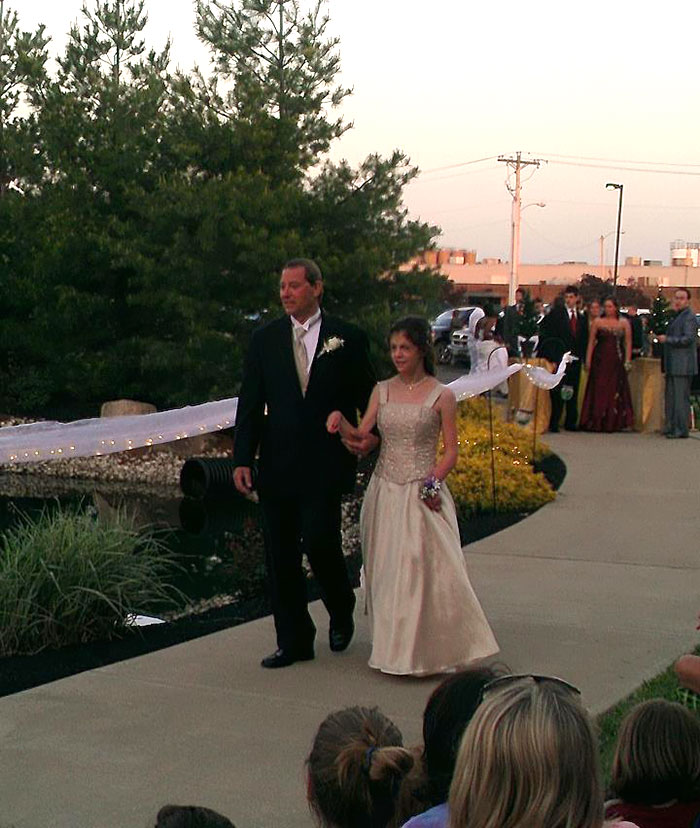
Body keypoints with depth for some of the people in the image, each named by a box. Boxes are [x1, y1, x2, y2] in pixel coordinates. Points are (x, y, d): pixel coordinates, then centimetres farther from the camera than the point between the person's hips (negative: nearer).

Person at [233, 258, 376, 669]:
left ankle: (342, 613, 18)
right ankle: (294, 641, 17)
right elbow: (250, 404, 6)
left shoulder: (348, 339, 2)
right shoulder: (265, 339, 7)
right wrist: (242, 459, -1)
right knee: (281, 556, 5)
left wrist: (372, 432, -4)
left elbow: (367, 395, 11)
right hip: (277, 463, 3)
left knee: (320, 541, -12)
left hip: (325, 463, -3)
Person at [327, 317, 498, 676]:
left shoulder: (441, 396, -3)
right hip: (384, 493, 4)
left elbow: (450, 451, -1)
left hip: (422, 495, -4)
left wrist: (433, 481, -16)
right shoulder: (382, 391, 9)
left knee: (426, 570, -9)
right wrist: (340, 420, -15)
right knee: (386, 573, 7)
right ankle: (394, 647, 20)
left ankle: (432, 651, 3)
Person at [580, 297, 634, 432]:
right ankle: (597, 422, 2)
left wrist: (627, 361, -3)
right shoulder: (597, 322, 5)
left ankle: (614, 423, 5)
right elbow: (591, 342, 3)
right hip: (600, 361, -1)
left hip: (617, 362, 1)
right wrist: (588, 361, -3)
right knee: (599, 391, -2)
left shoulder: (624, 323, 7)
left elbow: (628, 343, 6)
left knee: (616, 391, 0)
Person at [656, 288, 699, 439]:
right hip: (672, 365, 10)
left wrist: (667, 339, -16)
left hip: (683, 365, -10)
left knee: (681, 397, -9)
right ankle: (671, 427, 20)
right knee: (671, 396, 13)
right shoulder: (676, 317, 21)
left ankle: (682, 429, -7)